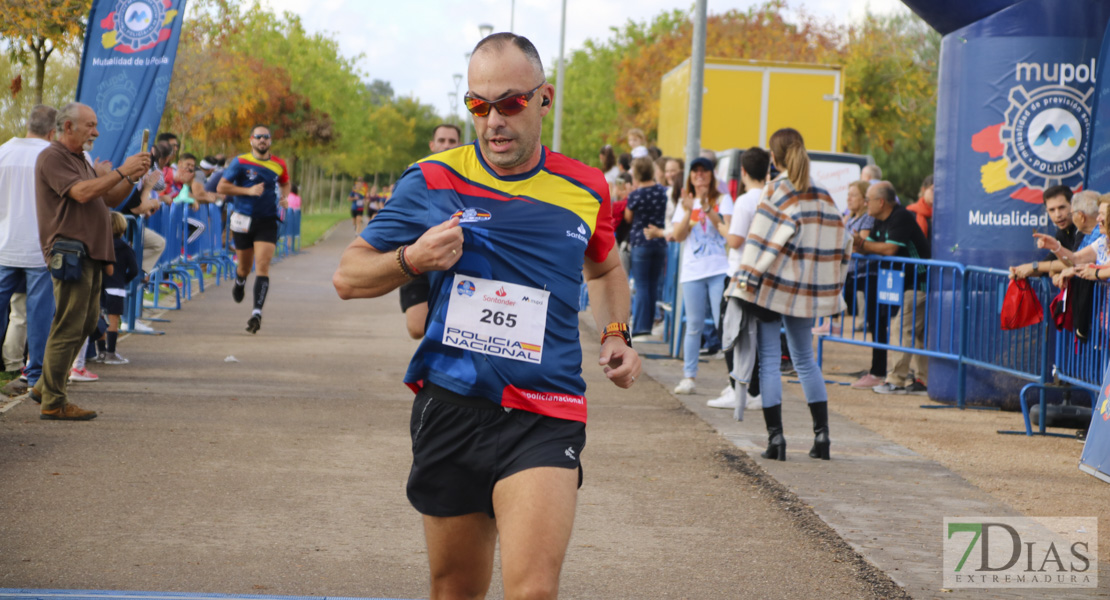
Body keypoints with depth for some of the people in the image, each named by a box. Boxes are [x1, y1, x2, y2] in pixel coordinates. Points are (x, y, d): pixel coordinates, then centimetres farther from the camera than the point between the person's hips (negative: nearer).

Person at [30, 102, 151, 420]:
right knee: (68, 327, -9)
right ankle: (53, 402, -5)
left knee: (86, 323, 13)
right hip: (69, 252, -10)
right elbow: (81, 192, -21)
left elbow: (110, 199, 21)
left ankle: (45, 386, 22)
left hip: (90, 253, 10)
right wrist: (122, 171, -18)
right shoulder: (52, 158, -8)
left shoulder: (81, 160, 22)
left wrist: (132, 178, 4)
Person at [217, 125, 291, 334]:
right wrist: (248, 191, -16)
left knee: (262, 266, -15)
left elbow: (285, 183, 25)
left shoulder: (279, 165, 4)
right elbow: (221, 187, -6)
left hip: (267, 221, 0)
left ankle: (257, 312, -20)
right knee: (244, 266, 14)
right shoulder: (241, 162, -4)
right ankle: (239, 282, 51)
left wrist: (284, 197, 4)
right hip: (243, 220, 0)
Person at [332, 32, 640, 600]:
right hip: (451, 405, 1)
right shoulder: (431, 182, 1)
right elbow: (348, 276, 7)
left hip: (546, 413, -1)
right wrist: (412, 258, -12)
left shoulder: (585, 189, 6)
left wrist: (616, 333, 9)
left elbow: (605, 269, 28)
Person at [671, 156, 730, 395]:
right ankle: (689, 377, 9)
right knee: (694, 326, 4)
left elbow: (728, 230, -7)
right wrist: (688, 211, -12)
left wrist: (707, 209, -14)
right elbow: (678, 236, 2)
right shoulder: (685, 203, 13)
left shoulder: (721, 200, 6)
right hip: (692, 270, 3)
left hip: (720, 270, -3)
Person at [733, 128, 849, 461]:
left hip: (772, 284, -5)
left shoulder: (777, 190, -8)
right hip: (806, 289, 5)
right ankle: (822, 433, 11)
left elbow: (765, 237, -16)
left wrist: (747, 277, -14)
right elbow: (837, 243, 8)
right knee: (805, 358, 16)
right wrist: (830, 285, 14)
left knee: (769, 359, 0)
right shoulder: (821, 193, 8)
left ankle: (775, 435, -4)